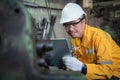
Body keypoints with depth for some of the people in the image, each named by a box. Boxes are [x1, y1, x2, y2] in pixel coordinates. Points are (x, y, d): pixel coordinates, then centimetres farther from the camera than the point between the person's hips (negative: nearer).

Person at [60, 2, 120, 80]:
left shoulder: (99, 36, -26)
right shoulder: (74, 36, -4)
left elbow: (107, 69, -30)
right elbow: (79, 58, 4)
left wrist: (82, 67, -43)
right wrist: (68, 61, -15)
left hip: (114, 72, -6)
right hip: (97, 69, 6)